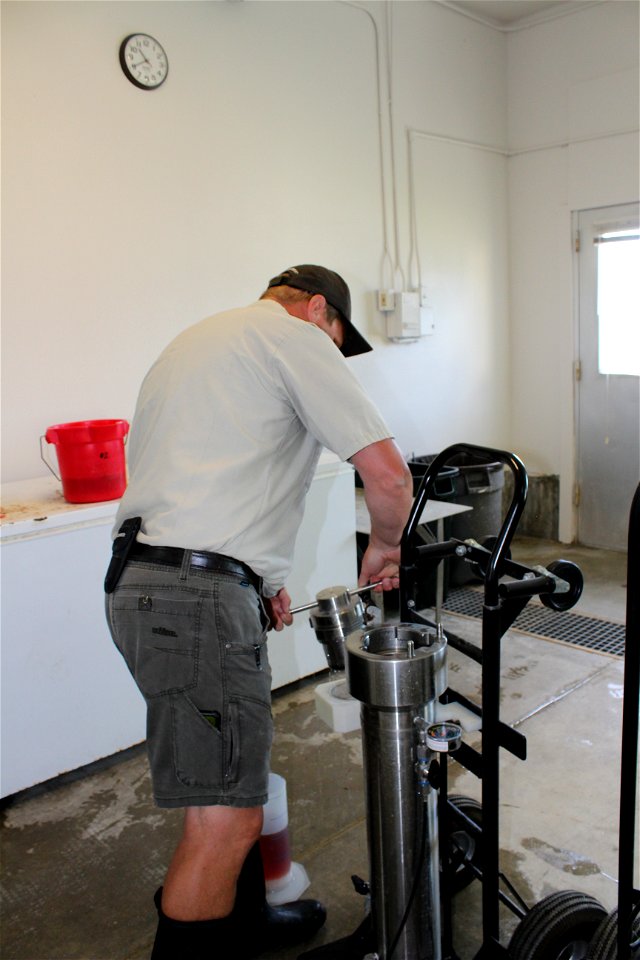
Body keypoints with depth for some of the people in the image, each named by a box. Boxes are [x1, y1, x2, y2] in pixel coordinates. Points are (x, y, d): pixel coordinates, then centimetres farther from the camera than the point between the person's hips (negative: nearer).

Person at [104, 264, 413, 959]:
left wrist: (253, 579, 24)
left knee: (233, 782, 23)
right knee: (224, 819, -2)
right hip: (197, 597, -10)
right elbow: (387, 472, -10)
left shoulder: (193, 341, 27)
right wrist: (385, 546, 10)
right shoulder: (295, 337, -2)